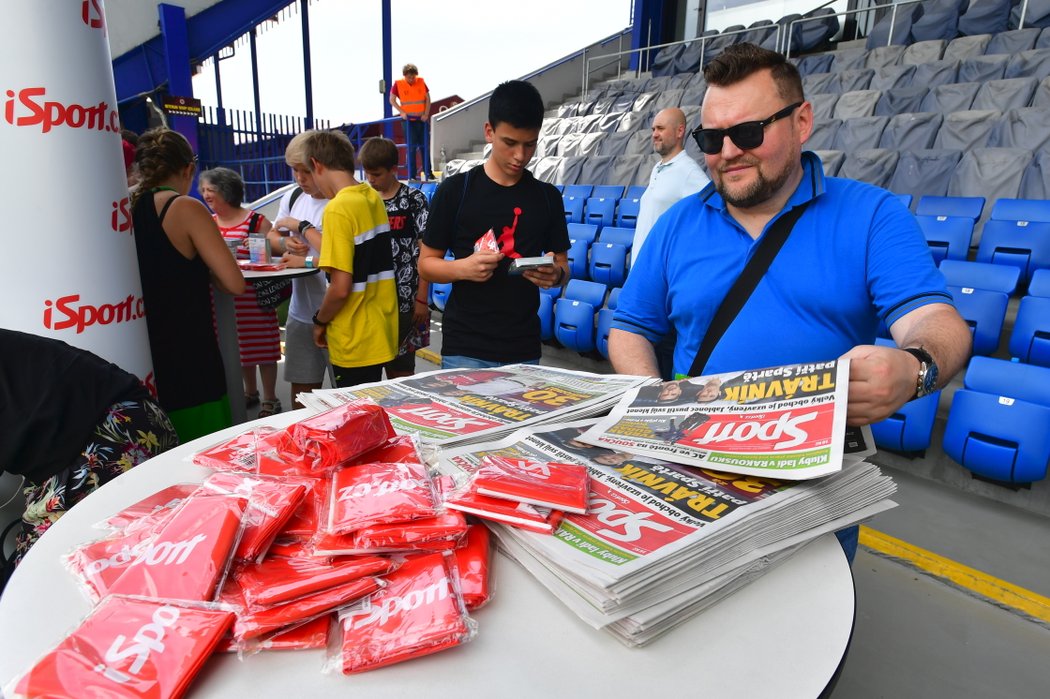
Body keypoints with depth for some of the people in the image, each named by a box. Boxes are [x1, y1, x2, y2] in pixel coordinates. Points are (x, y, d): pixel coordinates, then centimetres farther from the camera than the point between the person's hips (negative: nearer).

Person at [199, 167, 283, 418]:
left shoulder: (257, 221, -7)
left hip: (254, 298, -5)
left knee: (262, 348, 2)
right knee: (238, 348, 16)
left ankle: (270, 399, 16)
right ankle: (250, 392, 35)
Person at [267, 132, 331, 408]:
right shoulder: (293, 198, 8)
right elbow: (271, 238, 21)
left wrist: (301, 226, -12)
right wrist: (285, 243, -3)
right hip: (300, 313, 7)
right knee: (301, 392, 17)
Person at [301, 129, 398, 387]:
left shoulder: (337, 209, -18)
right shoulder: (374, 198, 4)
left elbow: (340, 288, -21)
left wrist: (320, 321, -4)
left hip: (354, 342, -8)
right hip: (381, 332, 8)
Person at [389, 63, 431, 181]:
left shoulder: (421, 82, 1)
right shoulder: (398, 84, -4)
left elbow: (428, 98, 5)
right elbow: (392, 100, -1)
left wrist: (426, 114, -6)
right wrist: (402, 112, -12)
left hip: (422, 119, 2)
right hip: (408, 120, -2)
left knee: (424, 145, 6)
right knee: (411, 146, -2)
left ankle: (427, 171, 15)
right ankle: (411, 175, 2)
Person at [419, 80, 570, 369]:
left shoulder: (548, 197, 5)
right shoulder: (455, 190, -3)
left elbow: (562, 265, 10)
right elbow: (426, 264, 0)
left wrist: (555, 274, -14)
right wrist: (463, 268, -20)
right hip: (465, 349, -2)